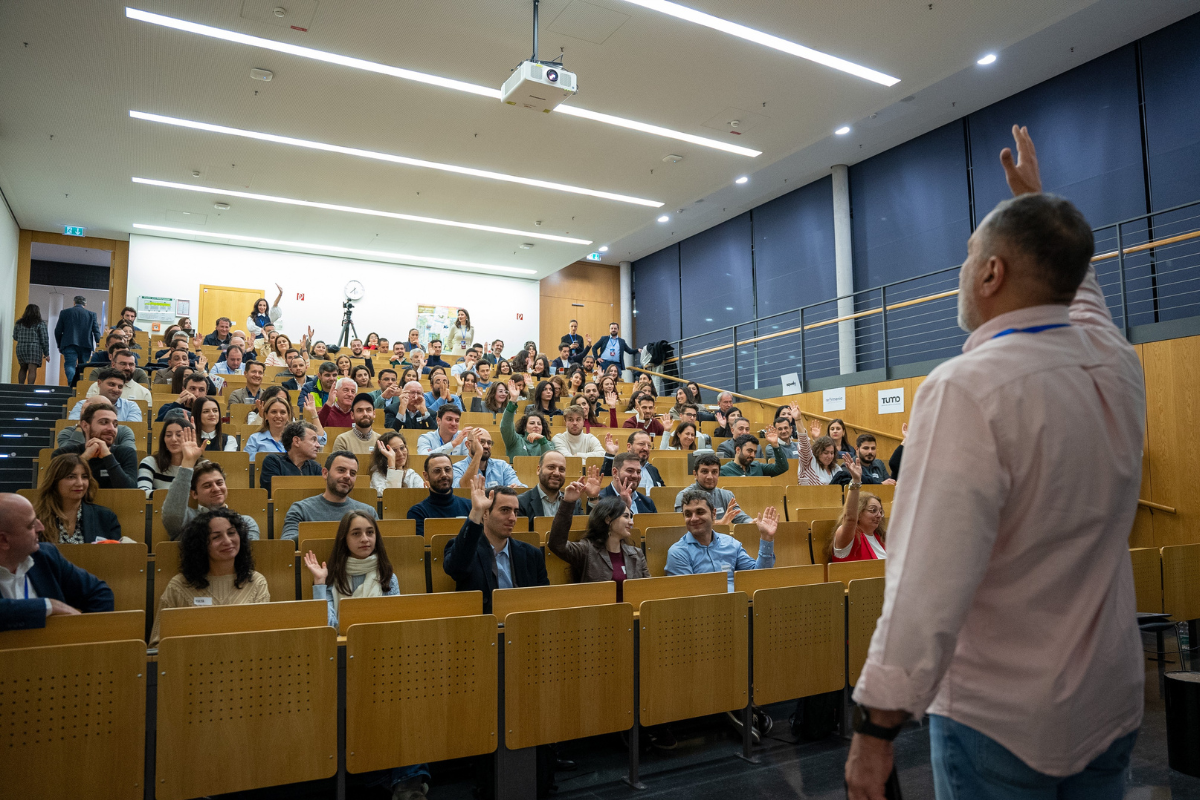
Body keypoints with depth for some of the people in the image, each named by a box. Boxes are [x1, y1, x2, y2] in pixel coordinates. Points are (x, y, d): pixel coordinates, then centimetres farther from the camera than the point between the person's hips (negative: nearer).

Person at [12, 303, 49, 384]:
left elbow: (15, 337, 15)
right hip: (35, 349, -4)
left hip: (21, 348, 4)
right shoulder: (40, 323, -5)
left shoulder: (19, 323, 7)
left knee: (23, 368, 19)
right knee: (32, 370, -8)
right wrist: (46, 354, -4)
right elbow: (44, 339, -8)